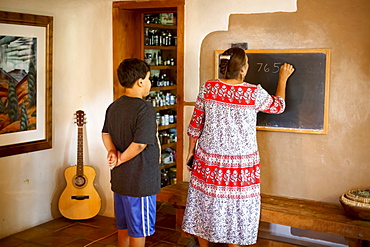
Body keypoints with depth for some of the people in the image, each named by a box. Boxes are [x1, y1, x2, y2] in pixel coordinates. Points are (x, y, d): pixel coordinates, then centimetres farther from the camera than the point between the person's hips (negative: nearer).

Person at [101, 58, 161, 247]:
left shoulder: (113, 107, 7)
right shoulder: (145, 109, -19)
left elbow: (106, 134, 10)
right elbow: (139, 144, -24)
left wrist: (113, 152, -6)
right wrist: (121, 160, -11)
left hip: (119, 180, 8)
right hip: (140, 181, -8)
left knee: (123, 226, 20)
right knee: (139, 231, 6)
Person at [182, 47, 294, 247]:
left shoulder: (208, 88, -8)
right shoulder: (254, 93, -14)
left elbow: (195, 124, -1)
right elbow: (278, 106, 6)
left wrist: (191, 149, 13)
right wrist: (283, 78, 19)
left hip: (209, 159, 3)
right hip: (240, 162, -2)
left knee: (204, 202, 17)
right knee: (235, 206, 12)